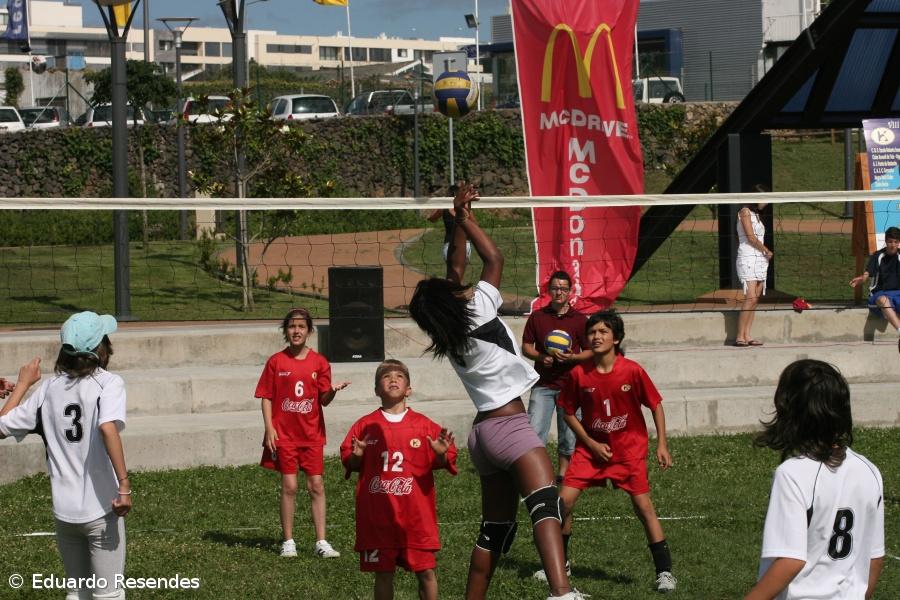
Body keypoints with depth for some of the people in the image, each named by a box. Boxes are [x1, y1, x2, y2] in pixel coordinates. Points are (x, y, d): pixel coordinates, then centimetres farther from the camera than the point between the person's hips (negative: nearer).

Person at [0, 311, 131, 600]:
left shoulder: (50, 388, 7)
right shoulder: (108, 382, -7)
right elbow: (108, 427, -26)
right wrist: (124, 485, -26)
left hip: (63, 509, 5)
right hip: (100, 509, -5)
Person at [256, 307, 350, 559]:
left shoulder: (319, 362, 2)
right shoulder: (276, 362, -1)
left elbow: (323, 400, 1)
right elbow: (266, 397, 0)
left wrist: (332, 391, -21)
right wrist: (269, 428, -9)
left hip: (312, 434, 1)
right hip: (284, 434, -1)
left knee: (316, 485, 0)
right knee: (289, 486, 0)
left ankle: (321, 542, 3)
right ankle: (288, 541, 9)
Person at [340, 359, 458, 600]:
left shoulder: (424, 426, 3)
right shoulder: (365, 426, 4)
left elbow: (440, 463, 4)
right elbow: (349, 463, 8)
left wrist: (441, 454, -17)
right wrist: (356, 456, -13)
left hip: (416, 514, 0)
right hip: (377, 515, 0)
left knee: (426, 571, 1)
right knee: (383, 573, 5)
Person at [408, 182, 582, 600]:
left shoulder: (449, 336, 11)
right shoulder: (479, 312, -8)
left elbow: (455, 268, 21)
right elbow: (494, 259, 3)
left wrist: (458, 221, 25)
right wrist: (464, 219, 11)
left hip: (484, 432, 9)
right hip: (509, 425, -9)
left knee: (495, 529, 14)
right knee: (545, 504, -26)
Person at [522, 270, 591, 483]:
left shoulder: (579, 319, 3)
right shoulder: (537, 317, 7)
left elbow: (590, 352, 5)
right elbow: (526, 347, 9)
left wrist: (573, 357, -15)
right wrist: (541, 357, -11)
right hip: (542, 384, 0)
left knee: (568, 435, 5)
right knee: (534, 432, -9)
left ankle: (562, 475, 16)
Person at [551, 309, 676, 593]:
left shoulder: (633, 371, -16)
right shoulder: (578, 373, -11)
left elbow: (656, 405, -3)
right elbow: (569, 412, 2)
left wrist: (662, 445, -8)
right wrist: (591, 444, -6)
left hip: (629, 447, -2)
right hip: (591, 447, 2)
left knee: (643, 505, -10)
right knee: (565, 500, -6)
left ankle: (664, 571, -1)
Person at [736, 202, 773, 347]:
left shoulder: (756, 215, 20)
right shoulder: (745, 212, -4)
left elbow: (757, 239, 16)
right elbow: (751, 237, -10)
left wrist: (766, 254, 5)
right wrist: (767, 251, -1)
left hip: (761, 260, 8)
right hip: (748, 260, -8)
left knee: (755, 300, 1)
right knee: (750, 298, -17)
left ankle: (747, 336, 0)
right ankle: (740, 337, -18)